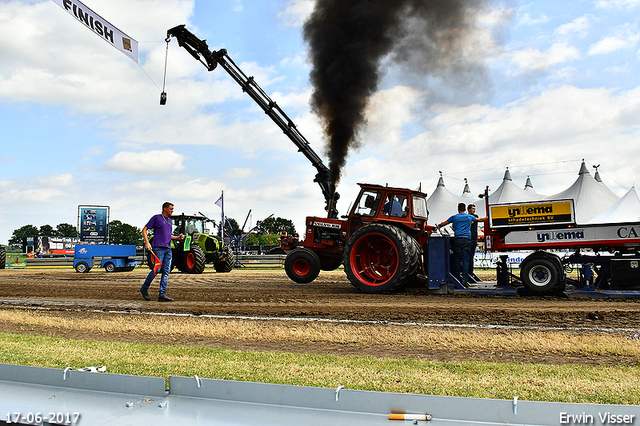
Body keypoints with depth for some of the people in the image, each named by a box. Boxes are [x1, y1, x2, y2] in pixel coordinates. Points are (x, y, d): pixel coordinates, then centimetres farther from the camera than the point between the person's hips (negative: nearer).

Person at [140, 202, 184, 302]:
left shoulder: (169, 220, 21)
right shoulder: (156, 218, 1)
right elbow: (144, 230, 1)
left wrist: (177, 237, 12)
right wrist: (147, 242, -11)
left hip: (168, 249, 7)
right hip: (159, 248, -7)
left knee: (166, 272, 0)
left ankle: (162, 294, 1)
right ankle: (144, 289, 12)